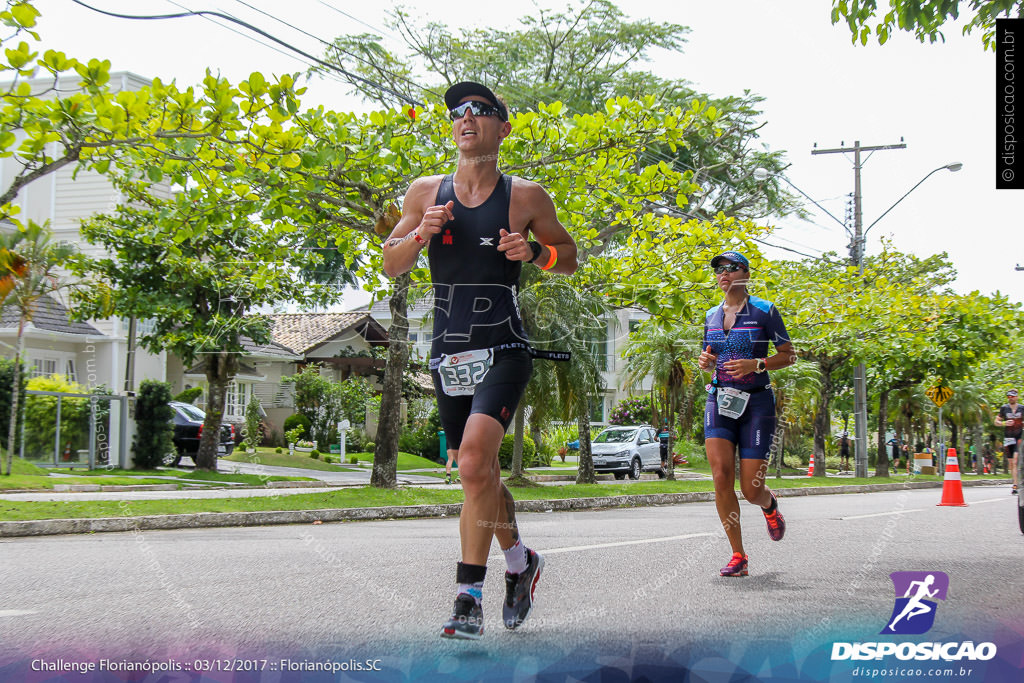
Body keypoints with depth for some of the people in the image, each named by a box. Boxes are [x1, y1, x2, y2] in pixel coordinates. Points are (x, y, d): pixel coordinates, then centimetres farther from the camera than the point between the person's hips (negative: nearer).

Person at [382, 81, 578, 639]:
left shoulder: (526, 196, 0)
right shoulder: (425, 192, 8)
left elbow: (568, 258, 11)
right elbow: (391, 264, 11)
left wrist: (533, 251, -11)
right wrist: (420, 234, -9)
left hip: (503, 351, -4)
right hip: (447, 356, 4)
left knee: (475, 465, -23)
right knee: (478, 473, 14)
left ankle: (469, 598, -16)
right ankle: (520, 560, 38)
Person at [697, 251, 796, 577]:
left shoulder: (764, 311, -2)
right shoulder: (711, 315, 12)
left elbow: (789, 355, 0)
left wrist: (757, 364, -17)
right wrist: (705, 361, -1)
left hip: (756, 402, -3)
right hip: (719, 400, 4)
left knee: (751, 491, -5)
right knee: (721, 476, -15)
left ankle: (770, 505, 35)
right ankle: (738, 556, -5)